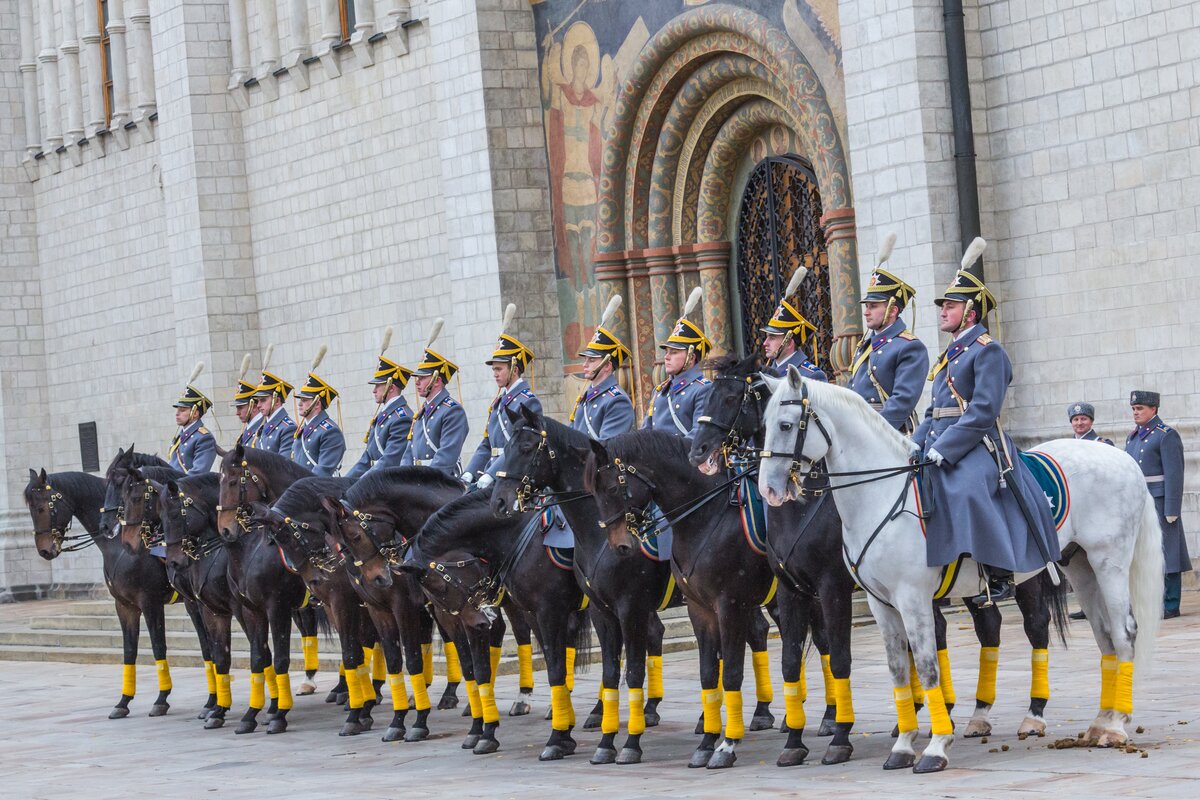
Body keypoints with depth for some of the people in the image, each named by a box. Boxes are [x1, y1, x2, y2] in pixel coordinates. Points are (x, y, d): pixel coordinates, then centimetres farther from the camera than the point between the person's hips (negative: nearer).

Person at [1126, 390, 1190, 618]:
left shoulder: (1167, 435, -8)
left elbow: (1174, 475, -14)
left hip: (1159, 504, -8)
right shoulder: (1132, 437, 16)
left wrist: (1171, 511, -18)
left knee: (1165, 555, -5)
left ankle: (1171, 606, -2)